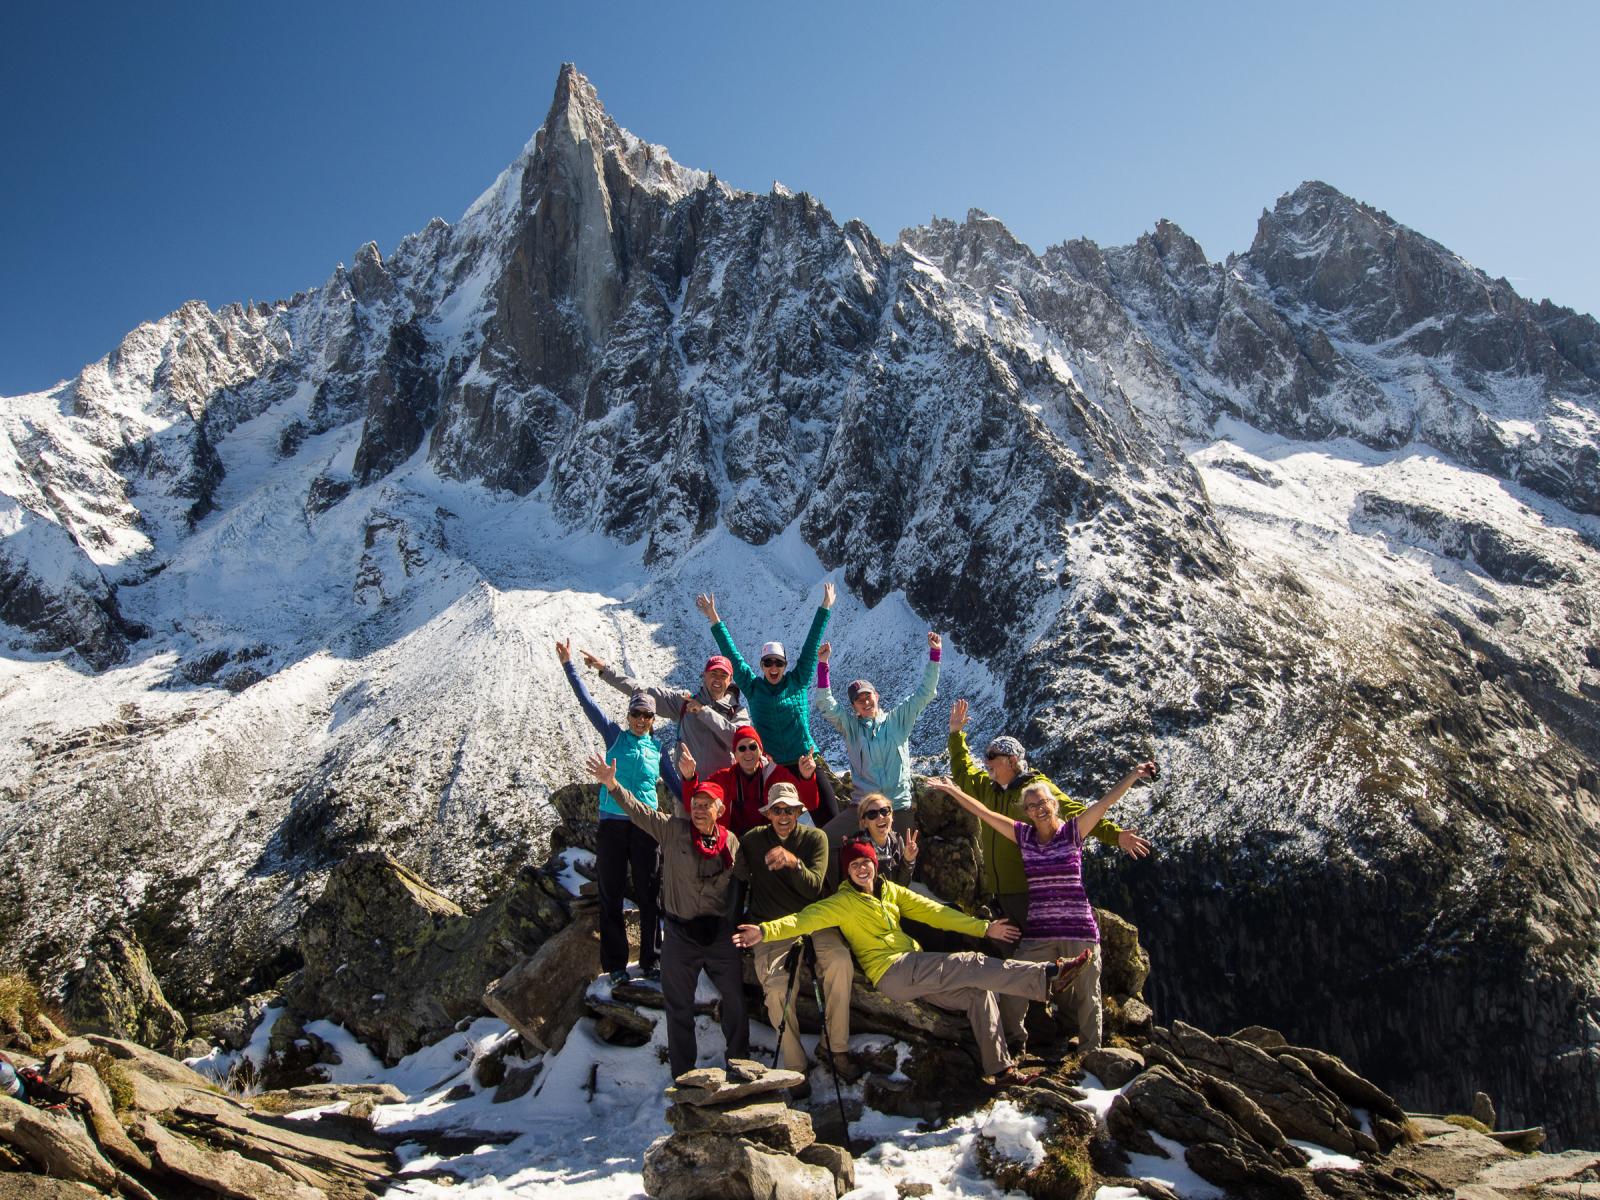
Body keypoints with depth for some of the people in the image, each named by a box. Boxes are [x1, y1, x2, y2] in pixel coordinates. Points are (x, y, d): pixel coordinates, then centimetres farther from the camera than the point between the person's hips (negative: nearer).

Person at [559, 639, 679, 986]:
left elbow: (675, 783, 19)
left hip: (644, 826, 1)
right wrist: (568, 665, -8)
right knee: (611, 895, 4)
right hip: (611, 824, -1)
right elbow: (587, 702, -2)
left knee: (648, 894, 6)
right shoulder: (615, 735, 4)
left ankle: (650, 960, 17)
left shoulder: (657, 749, 9)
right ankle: (615, 964, 13)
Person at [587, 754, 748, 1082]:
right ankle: (682, 1074, 23)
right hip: (680, 934, -2)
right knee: (679, 1006, 9)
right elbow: (640, 811, -16)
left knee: (735, 1001, 11)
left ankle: (739, 1063, 30)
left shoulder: (731, 842, -1)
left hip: (719, 933, 2)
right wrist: (613, 786, -29)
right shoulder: (673, 829, -8)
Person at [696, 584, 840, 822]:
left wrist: (825, 608, 2)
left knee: (830, 819, -7)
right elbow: (732, 655, 5)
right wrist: (714, 620, 3)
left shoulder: (797, 682, 3)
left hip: (806, 761, -1)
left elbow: (811, 644, 2)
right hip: (771, 766, 1)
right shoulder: (753, 687, 5)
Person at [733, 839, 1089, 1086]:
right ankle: (1047, 976, -20)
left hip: (915, 971, 7)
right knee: (973, 965, -18)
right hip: (891, 973, -7)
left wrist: (983, 927, 11)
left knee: (978, 994, -4)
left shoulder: (891, 891, 17)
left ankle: (1000, 1069, 3)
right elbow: (808, 918, -14)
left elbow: (933, 911, 15)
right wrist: (765, 930, -31)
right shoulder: (843, 902, 0)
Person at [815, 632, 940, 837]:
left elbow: (924, 692, 4)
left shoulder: (897, 720, 7)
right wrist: (823, 664, -15)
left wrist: (934, 653, -3)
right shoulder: (850, 726, 6)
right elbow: (827, 707, -6)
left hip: (899, 806, 0)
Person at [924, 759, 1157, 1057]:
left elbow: (1108, 799, -9)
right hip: (1037, 931, 2)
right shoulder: (1023, 835, 5)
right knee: (1012, 992, -4)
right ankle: (1012, 1044, 17)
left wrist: (1135, 773, -18)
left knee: (1085, 996, 6)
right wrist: (953, 790, 8)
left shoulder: (1073, 830, -2)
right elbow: (983, 812, 7)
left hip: (1079, 930, -2)